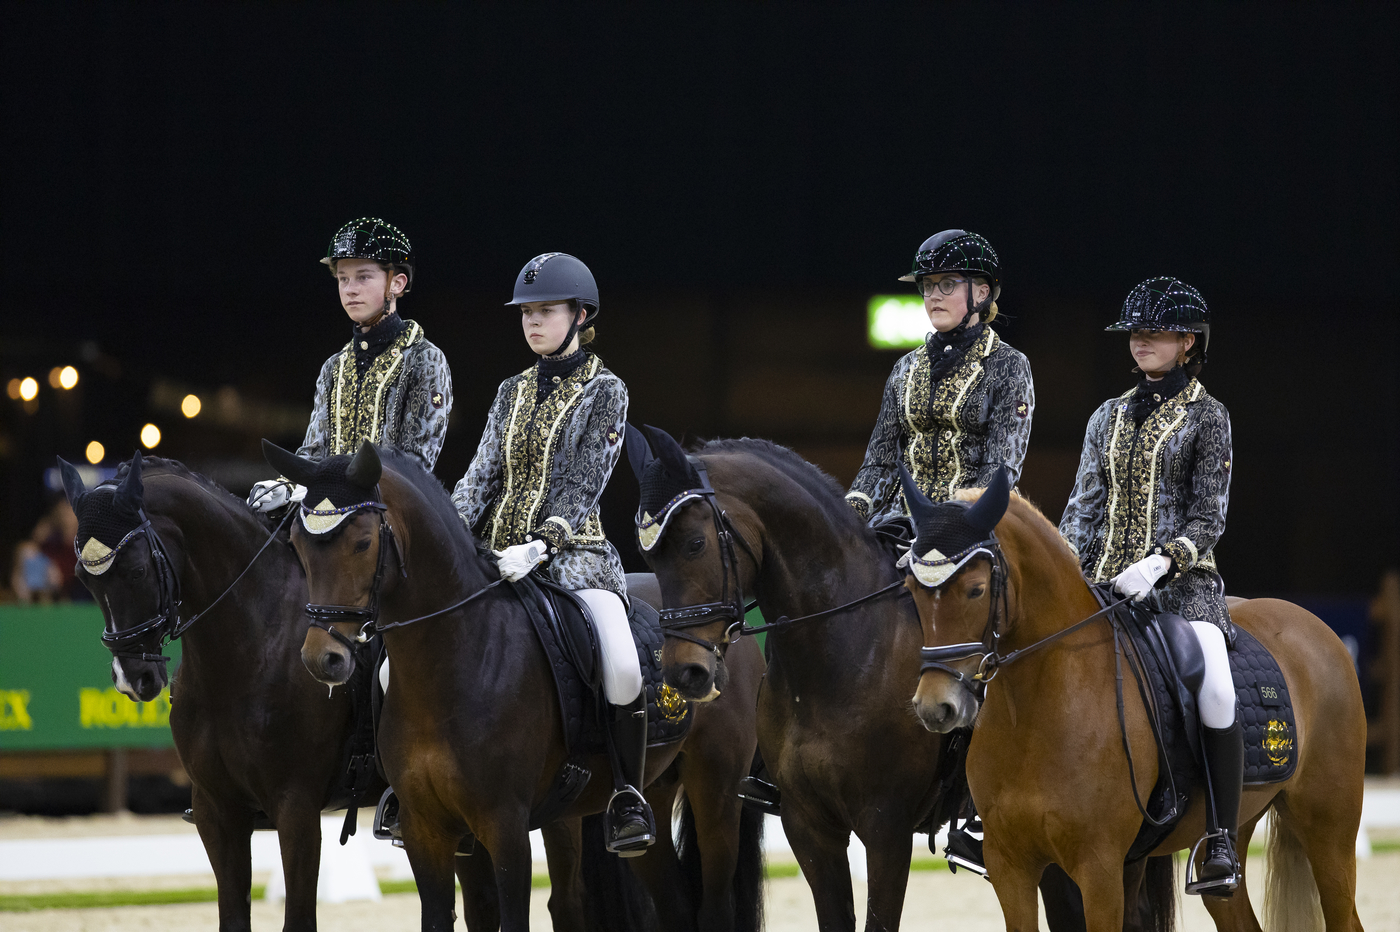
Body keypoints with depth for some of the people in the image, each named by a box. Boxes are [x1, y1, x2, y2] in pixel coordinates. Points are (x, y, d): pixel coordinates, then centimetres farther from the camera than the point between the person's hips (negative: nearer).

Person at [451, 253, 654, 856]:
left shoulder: (604, 392, 0)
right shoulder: (514, 392, 15)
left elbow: (585, 483, -10)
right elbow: (483, 475, 11)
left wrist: (542, 545, -24)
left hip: (573, 550, -5)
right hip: (500, 549, 5)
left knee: (623, 669, -30)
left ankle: (628, 796, -11)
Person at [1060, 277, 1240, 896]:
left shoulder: (1206, 417, 3)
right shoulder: (1109, 417, 17)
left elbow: (1208, 517, -3)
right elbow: (1084, 505, 16)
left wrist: (1160, 562, -20)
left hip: (1182, 579, -5)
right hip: (1104, 582, 5)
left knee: (1215, 687, -31)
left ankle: (1222, 845, -26)